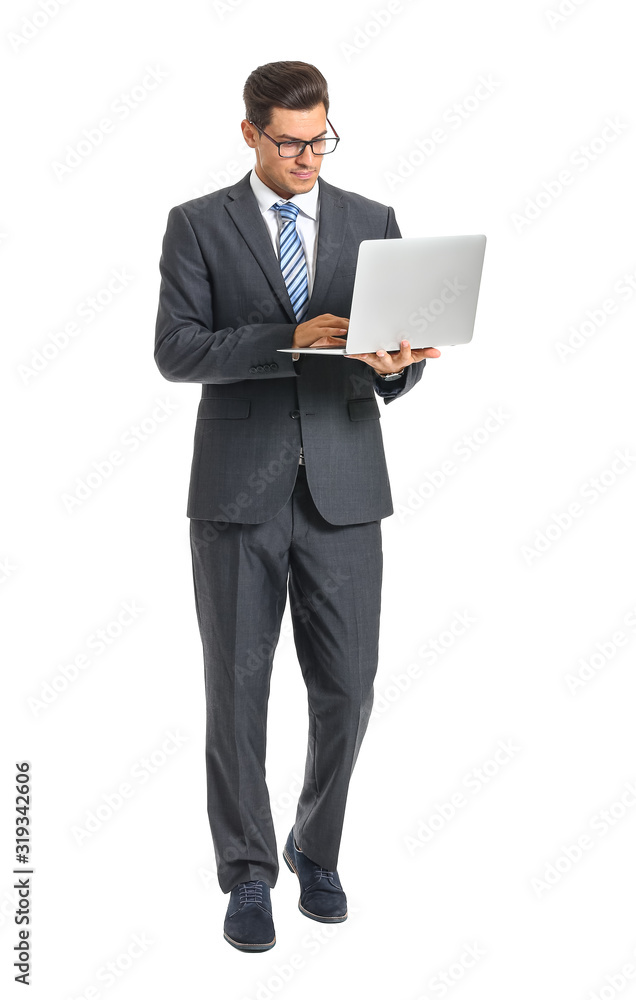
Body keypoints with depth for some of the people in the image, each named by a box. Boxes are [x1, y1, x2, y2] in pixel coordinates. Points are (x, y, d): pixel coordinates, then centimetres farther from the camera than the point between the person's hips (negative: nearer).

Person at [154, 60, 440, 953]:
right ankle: (248, 876, 17)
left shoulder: (373, 223, 10)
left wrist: (393, 364, -17)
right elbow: (175, 351, -7)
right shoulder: (197, 225, 3)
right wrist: (289, 338, -18)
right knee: (237, 688, 3)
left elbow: (400, 357, 7)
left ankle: (316, 850, 27)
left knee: (347, 690, 4)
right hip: (239, 490, -2)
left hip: (344, 487, 2)